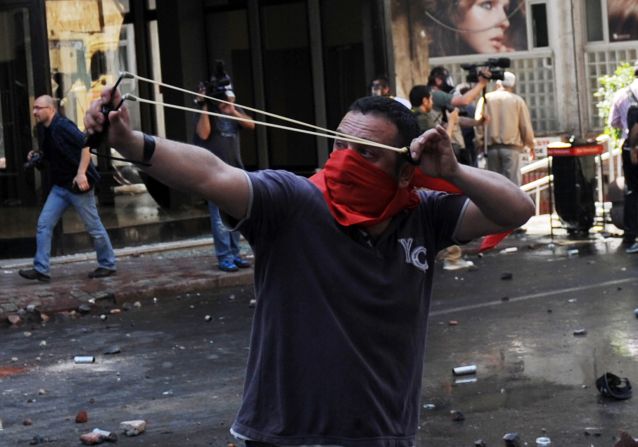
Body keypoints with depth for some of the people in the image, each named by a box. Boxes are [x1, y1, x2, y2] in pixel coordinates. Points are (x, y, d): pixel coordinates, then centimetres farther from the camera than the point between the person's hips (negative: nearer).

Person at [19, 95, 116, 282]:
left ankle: (107, 265, 18)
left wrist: (81, 173, -30)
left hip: (78, 185, -9)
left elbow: (86, 145, -24)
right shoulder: (45, 130, 11)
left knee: (94, 227, 4)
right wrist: (38, 156, 6)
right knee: (44, 224, -1)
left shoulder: (63, 126, -17)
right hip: (60, 185, 9)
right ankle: (41, 270, -1)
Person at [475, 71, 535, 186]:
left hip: (491, 147, 2)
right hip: (511, 146, -2)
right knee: (512, 183, -3)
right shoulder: (517, 100, 0)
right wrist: (530, 145, 15)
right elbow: (526, 125, 2)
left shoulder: (485, 99, 4)